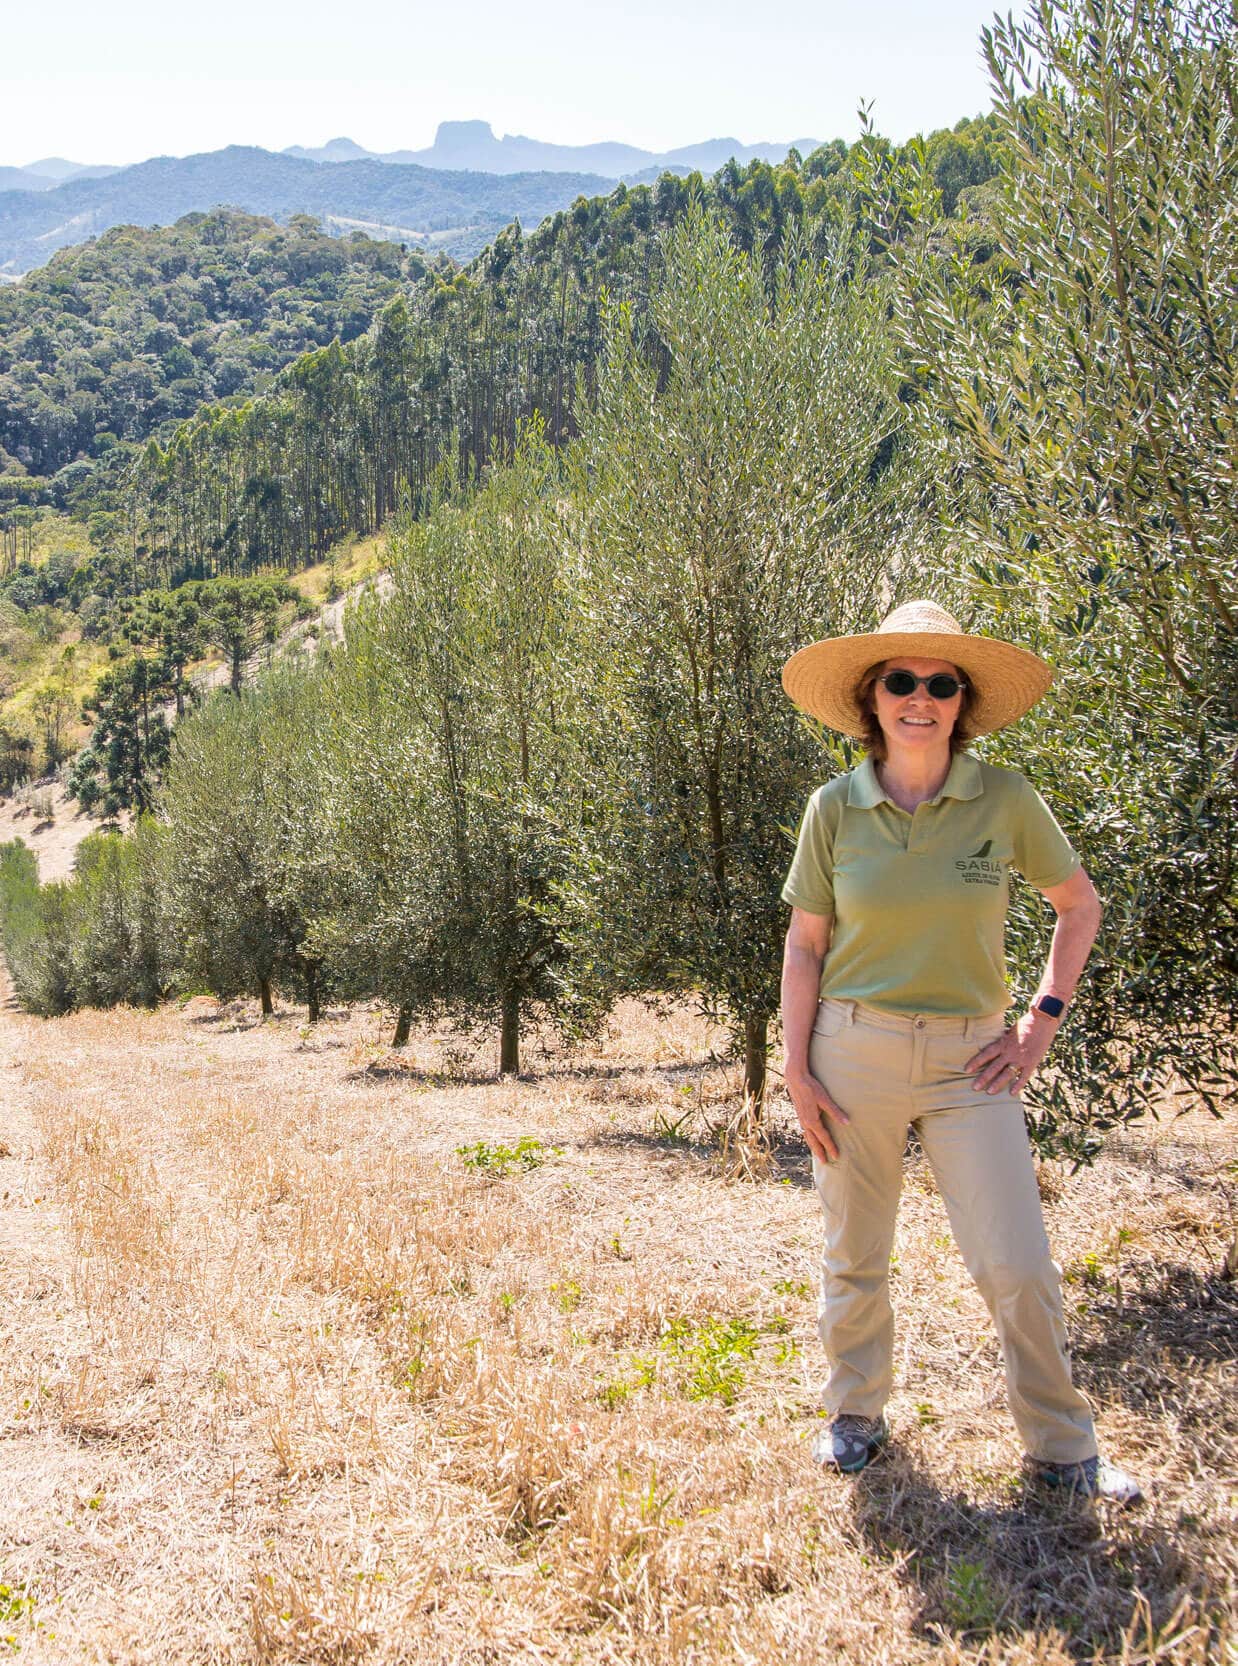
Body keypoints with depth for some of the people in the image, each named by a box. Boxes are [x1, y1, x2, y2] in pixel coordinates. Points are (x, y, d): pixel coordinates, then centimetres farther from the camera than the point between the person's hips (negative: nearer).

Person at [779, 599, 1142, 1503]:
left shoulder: (1006, 799, -4)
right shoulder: (836, 807, -2)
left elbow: (1080, 904, 10)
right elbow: (805, 944, 4)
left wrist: (1044, 1020, 2)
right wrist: (797, 1070, -1)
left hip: (969, 1058, 0)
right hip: (855, 1052, 1)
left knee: (1020, 1269, -3)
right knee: (855, 1258, 11)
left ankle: (1064, 1448, 17)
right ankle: (856, 1415, 33)